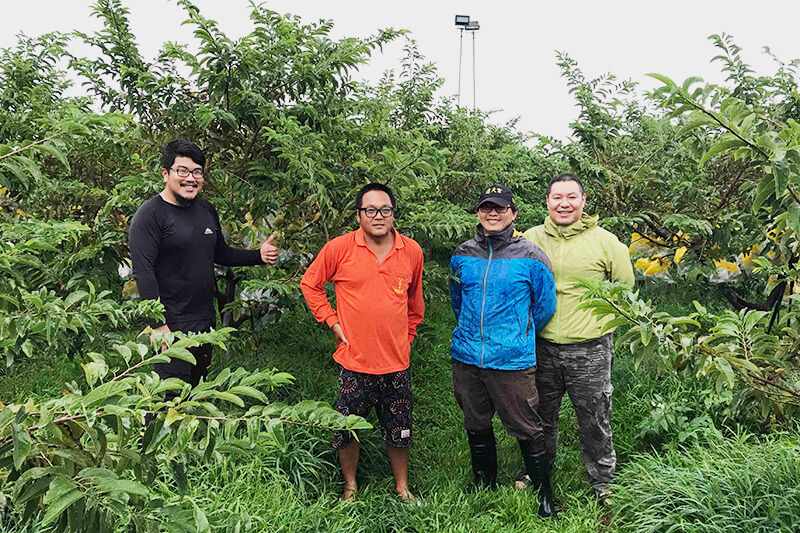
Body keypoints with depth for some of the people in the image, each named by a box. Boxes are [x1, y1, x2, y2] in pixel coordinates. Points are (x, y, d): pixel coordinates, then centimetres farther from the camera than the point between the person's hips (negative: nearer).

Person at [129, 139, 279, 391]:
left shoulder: (207, 210, 10)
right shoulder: (150, 215, -13)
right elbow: (143, 272, -18)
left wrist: (258, 256, 7)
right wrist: (158, 325, -23)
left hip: (206, 322, 8)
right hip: (172, 325, -7)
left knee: (197, 389, 18)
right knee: (173, 396, -4)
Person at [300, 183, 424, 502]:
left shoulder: (412, 251, 0)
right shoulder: (339, 248, -8)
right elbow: (309, 284, 5)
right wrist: (332, 321, -1)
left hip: (396, 362, 2)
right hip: (354, 361, -1)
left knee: (399, 431, 14)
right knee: (347, 429, 11)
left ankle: (402, 488, 35)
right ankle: (350, 487, 34)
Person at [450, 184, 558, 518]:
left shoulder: (530, 257, -5)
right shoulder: (462, 256, 5)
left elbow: (545, 306, 5)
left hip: (513, 361, -4)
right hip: (466, 357, 4)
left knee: (527, 431, 3)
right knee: (477, 428, 17)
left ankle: (545, 495, 25)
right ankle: (484, 490, 37)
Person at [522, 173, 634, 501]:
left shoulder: (605, 241, -2)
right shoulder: (531, 238, 3)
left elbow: (626, 287, 9)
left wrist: (599, 314, 2)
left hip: (589, 348, -2)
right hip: (542, 345, 2)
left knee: (595, 420, 8)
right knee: (540, 415, 17)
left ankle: (603, 481, 30)